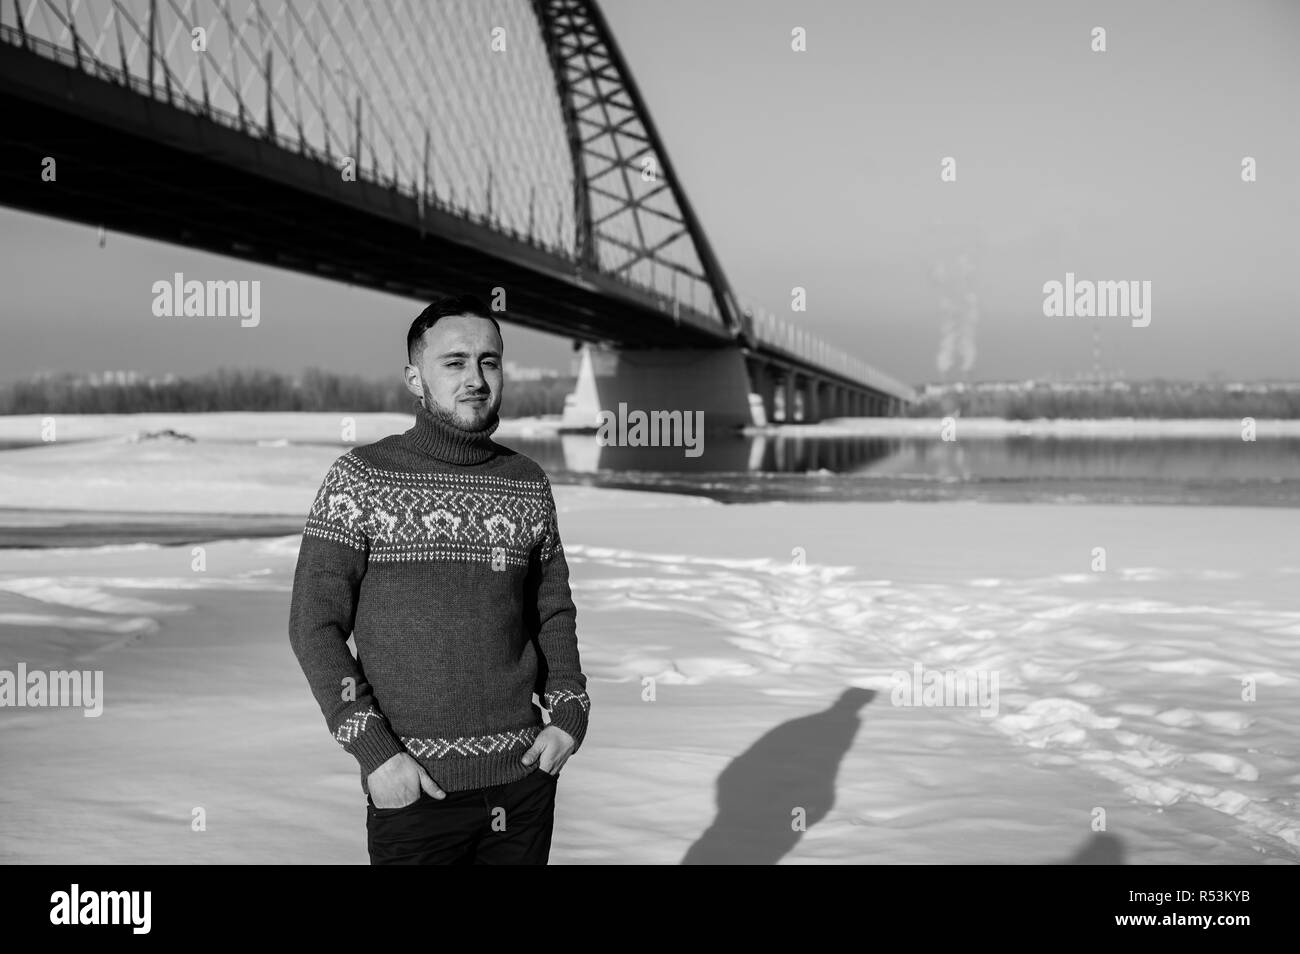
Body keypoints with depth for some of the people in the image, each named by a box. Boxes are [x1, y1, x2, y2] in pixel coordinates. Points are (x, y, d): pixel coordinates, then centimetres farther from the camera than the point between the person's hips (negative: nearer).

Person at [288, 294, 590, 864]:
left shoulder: (528, 483, 5)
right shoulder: (360, 479, -5)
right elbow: (315, 624, -7)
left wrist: (569, 715, 0)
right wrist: (373, 750, -15)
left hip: (523, 777, 3)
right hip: (411, 784, -3)